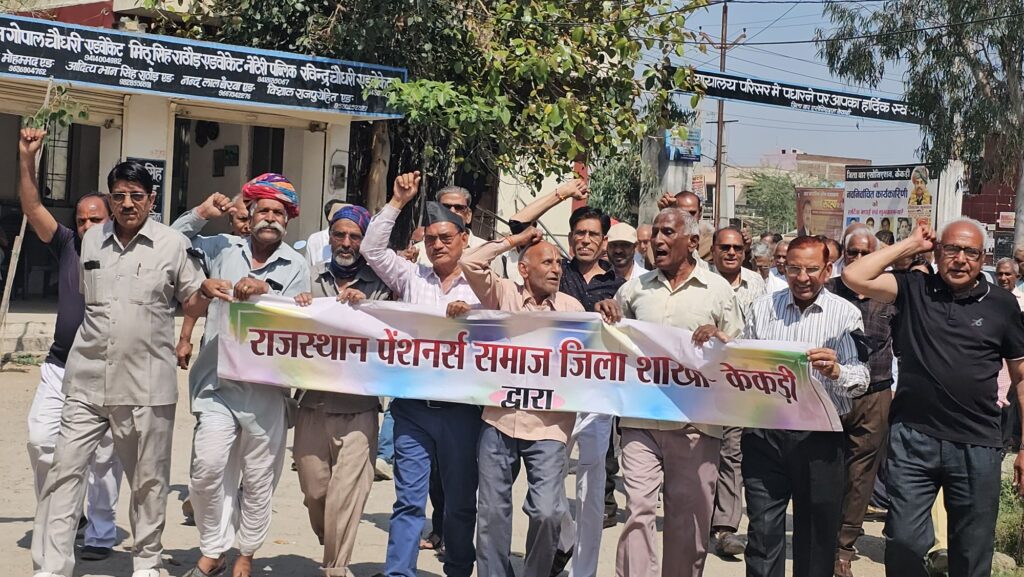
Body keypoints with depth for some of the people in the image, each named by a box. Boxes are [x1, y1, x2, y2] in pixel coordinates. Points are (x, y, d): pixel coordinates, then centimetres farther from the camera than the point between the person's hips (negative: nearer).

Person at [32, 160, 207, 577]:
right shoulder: (91, 240, 10)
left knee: (148, 480, 8)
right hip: (88, 382, 3)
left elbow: (194, 303, 5)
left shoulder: (174, 244, 0)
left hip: (147, 385, -2)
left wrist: (209, 287, -10)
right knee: (65, 470, -2)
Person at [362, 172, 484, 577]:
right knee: (409, 499, 1)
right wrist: (397, 203, 3)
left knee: (461, 500, 11)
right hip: (412, 407, 1)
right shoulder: (411, 277, 9)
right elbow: (372, 249, 4)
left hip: (460, 410, -1)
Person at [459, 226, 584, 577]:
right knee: (492, 510, 8)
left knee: (547, 511, -8)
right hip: (499, 420, 1)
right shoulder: (504, 294, 5)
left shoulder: (572, 308, 7)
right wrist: (513, 241, 1)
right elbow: (470, 263, -5)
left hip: (548, 426, 0)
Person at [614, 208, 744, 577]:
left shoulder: (718, 290, 6)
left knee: (689, 517, 8)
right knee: (638, 509, -7)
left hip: (695, 422, -1)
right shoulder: (634, 290, 11)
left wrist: (720, 338, -14)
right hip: (640, 419, 1)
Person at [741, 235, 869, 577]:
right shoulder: (762, 308, 8)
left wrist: (835, 371, -28)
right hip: (764, 434, 1)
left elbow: (861, 380, -8)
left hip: (820, 437, -1)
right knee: (763, 530, 3)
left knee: (817, 534, 9)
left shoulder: (845, 314, 0)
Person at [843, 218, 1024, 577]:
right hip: (912, 439, 0)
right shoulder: (914, 289, 3)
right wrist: (911, 245, -3)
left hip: (977, 447, 0)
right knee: (904, 543, 3)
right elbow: (853, 277, -10)